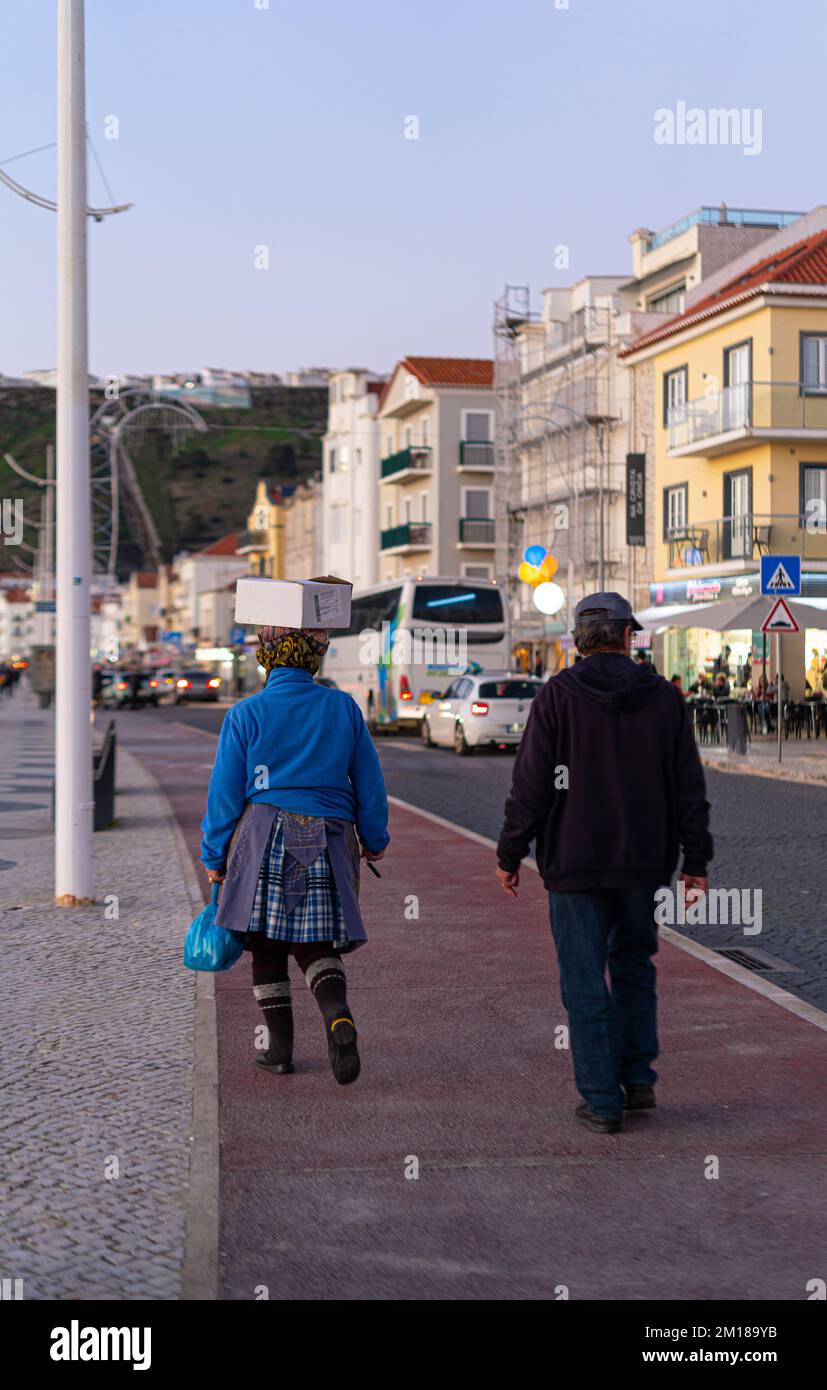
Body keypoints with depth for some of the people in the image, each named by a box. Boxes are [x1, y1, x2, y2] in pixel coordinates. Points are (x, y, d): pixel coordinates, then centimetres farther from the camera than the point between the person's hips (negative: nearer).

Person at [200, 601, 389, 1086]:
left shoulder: (247, 714, -3)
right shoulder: (344, 708, 4)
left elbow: (226, 791, -1)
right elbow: (370, 781, 10)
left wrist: (215, 855, 9)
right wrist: (374, 839, 22)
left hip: (266, 838, -2)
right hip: (328, 841, 2)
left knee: (267, 946, 11)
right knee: (316, 946, 8)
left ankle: (281, 1048, 13)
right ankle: (339, 1016, -20)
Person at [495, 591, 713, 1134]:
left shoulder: (556, 697, -6)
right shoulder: (665, 697, 2)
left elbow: (531, 786, -8)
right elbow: (689, 789, 3)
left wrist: (510, 854, 0)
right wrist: (696, 862, 8)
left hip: (576, 865, -3)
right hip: (644, 864, 3)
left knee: (585, 982, 3)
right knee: (634, 968, 21)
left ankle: (602, 1102, 5)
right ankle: (638, 1080, 20)